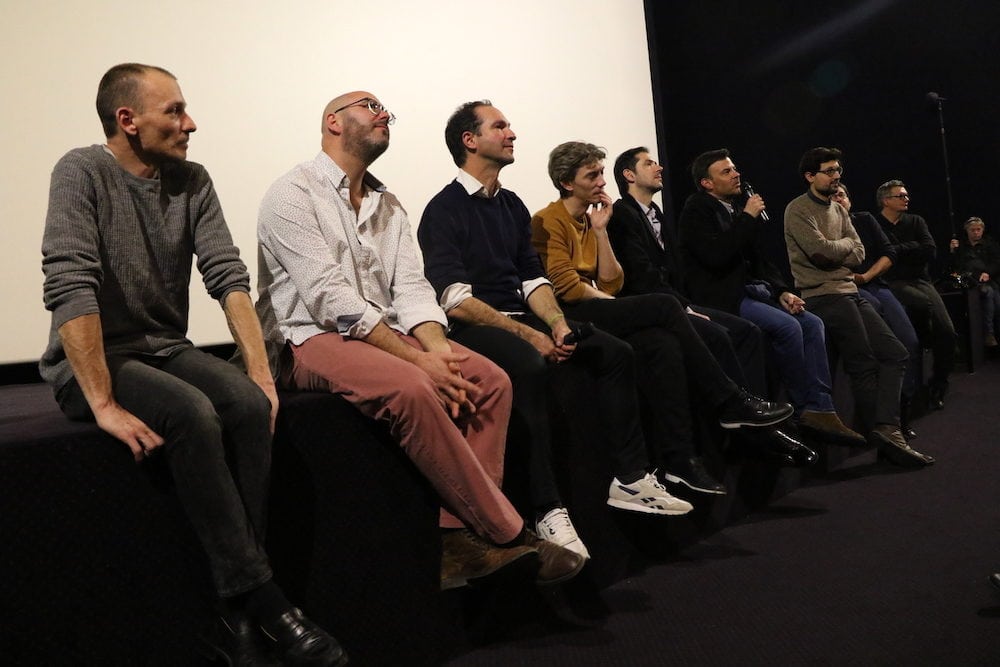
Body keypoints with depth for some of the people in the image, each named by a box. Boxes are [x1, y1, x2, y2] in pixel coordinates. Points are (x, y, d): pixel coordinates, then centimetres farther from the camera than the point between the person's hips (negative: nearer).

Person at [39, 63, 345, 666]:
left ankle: (240, 611, -18)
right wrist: (104, 405, -27)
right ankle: (259, 596, -21)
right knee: (191, 413, -32)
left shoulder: (192, 181, 5)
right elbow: (70, 288, -21)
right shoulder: (83, 172, -10)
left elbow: (229, 276, -3)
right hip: (91, 359, -4)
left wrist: (261, 373, -14)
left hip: (166, 349, 5)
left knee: (249, 404, -24)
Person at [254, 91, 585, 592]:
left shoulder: (386, 204, 17)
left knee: (491, 379, -13)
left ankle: (459, 532, -15)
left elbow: (410, 287, 6)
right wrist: (416, 358, -22)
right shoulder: (294, 194, -6)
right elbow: (330, 298, -17)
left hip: (383, 334, 7)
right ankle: (505, 534, -21)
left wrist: (438, 349, -15)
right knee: (409, 388, -33)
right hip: (311, 340, -7)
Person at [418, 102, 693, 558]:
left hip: (519, 319, 8)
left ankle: (630, 478, -3)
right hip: (472, 329, -8)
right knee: (529, 367, -37)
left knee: (615, 352, -6)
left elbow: (533, 279, 13)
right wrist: (529, 335, -19)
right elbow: (455, 300, -17)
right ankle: (547, 508, -32)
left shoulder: (512, 205, 16)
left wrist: (557, 324, -7)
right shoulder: (444, 210, -7)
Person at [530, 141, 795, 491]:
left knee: (663, 344, -21)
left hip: (599, 315, 7)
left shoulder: (589, 220, 20)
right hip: (570, 317, -7)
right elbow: (566, 287, -13)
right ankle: (730, 403, -13)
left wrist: (600, 229, 5)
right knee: (665, 306, -22)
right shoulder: (549, 221, -2)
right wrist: (614, 305, -7)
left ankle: (678, 458, -24)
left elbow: (610, 284, 9)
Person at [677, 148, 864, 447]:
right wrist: (748, 217, -14)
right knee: (787, 326, -25)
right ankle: (806, 409, -12)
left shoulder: (737, 206, 17)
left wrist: (782, 290, 5)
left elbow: (756, 257, 20)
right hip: (722, 297, -8)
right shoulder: (696, 210, -5)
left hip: (751, 289, 8)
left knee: (812, 324, -8)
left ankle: (820, 409, -13)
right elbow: (716, 257, -21)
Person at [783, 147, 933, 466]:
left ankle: (886, 431, -8)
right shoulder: (798, 210, -6)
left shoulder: (839, 209, 19)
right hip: (824, 296, -8)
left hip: (850, 293, 9)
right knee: (865, 365, -6)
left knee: (895, 354, 0)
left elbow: (858, 254, 11)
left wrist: (834, 252, -9)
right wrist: (846, 243, 3)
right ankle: (885, 434, 4)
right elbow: (822, 251, -17)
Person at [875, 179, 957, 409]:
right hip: (893, 283, -4)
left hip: (920, 280, 4)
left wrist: (898, 250, -3)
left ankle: (937, 386, 3)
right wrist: (912, 248, -5)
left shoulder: (915, 221, 16)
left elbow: (930, 251, 1)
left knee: (947, 332, -17)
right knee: (923, 303, -36)